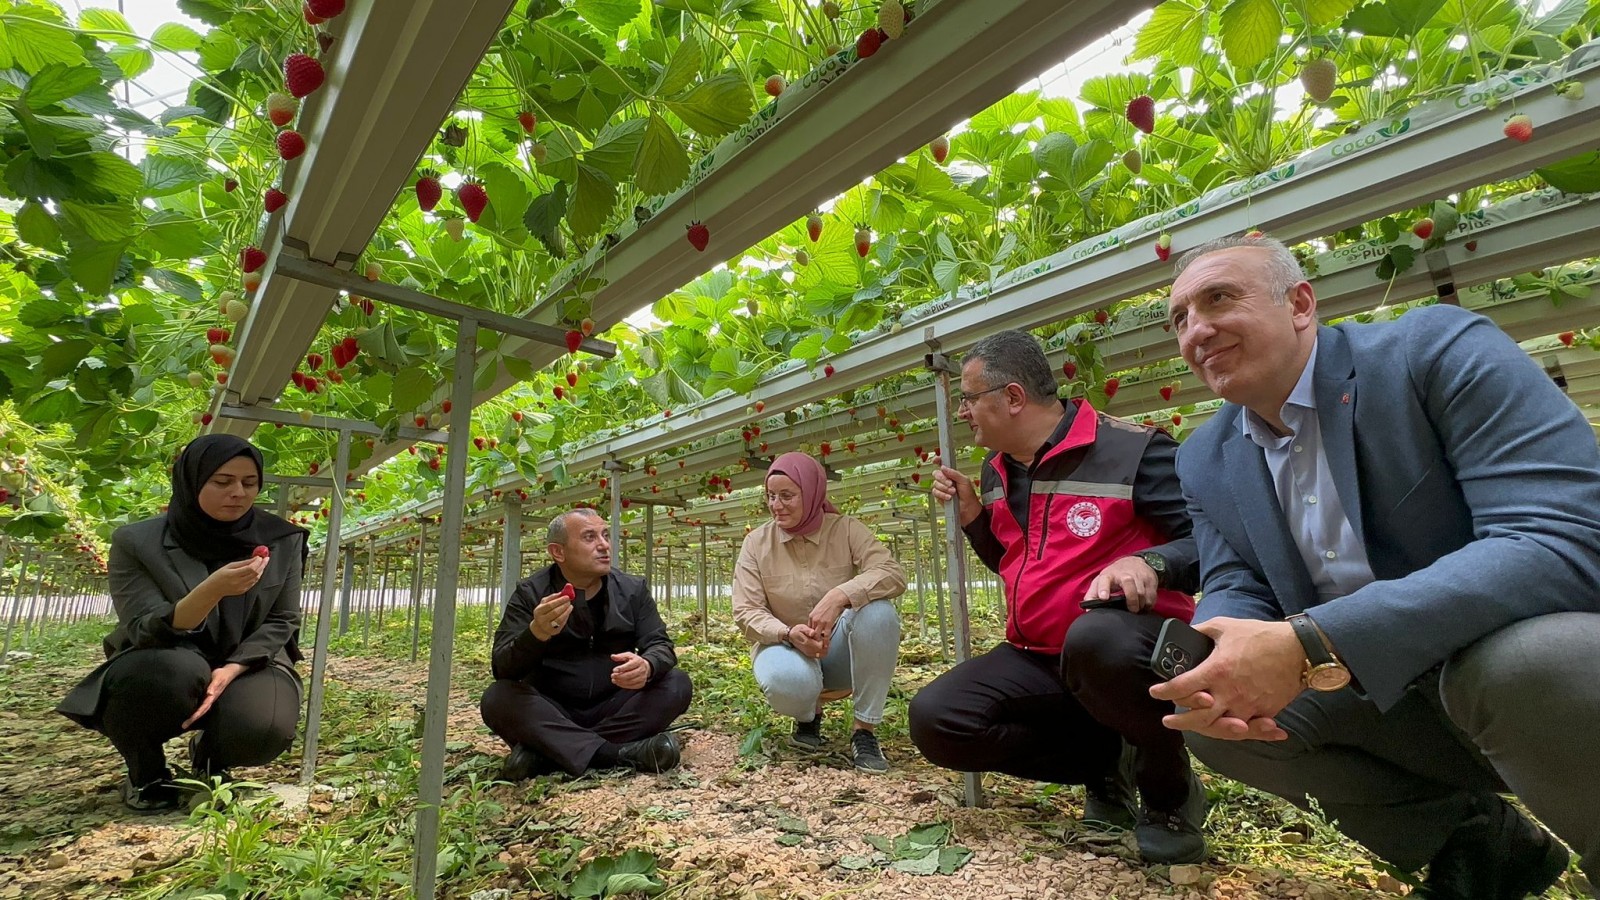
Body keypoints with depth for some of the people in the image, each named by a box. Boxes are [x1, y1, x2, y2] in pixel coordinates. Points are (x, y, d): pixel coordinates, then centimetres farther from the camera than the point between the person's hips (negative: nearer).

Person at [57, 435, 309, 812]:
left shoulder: (281, 540, -9)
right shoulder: (137, 542, -13)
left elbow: (281, 622, -5)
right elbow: (147, 633, -21)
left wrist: (231, 670, -23)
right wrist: (212, 590, -41)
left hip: (246, 665, 1)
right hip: (168, 668, -1)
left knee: (260, 731, -30)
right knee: (174, 669, -37)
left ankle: (209, 754, 11)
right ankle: (144, 771, -3)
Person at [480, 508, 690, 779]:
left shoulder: (633, 589, -1)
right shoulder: (530, 593, -8)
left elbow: (660, 645, -6)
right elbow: (503, 669, -17)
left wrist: (647, 666, -33)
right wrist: (536, 633, -40)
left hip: (613, 709, 2)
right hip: (550, 713, -2)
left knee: (677, 685, -21)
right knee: (497, 699, -28)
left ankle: (548, 752, -23)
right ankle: (620, 754, -30)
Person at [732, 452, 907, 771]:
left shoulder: (846, 530, -8)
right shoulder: (756, 543, -6)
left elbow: (893, 575, -23)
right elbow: (745, 612, -11)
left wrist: (840, 596, -42)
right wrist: (789, 634, -32)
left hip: (841, 650, 1)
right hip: (785, 646, 0)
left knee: (878, 609, -31)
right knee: (785, 680, -37)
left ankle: (865, 730, -17)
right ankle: (809, 715, 4)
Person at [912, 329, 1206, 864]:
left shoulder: (1132, 451, -13)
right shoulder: (997, 470, 9)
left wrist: (1151, 563, -31)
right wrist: (971, 515, 4)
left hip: (1126, 646, -6)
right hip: (1038, 659, 6)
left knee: (1096, 638, -42)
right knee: (935, 720, -14)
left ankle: (1169, 787, -7)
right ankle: (1105, 763, 7)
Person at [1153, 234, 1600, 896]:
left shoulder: (1437, 349, -16)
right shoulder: (1205, 462, 0)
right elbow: (1233, 591, 0)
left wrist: (1311, 644, -38)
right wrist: (1210, 669, -26)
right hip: (1388, 697, 5)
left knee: (1525, 661, -34)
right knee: (1211, 713, -13)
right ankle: (1475, 840, 9)